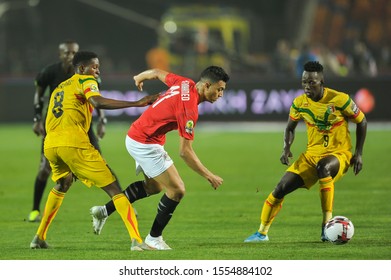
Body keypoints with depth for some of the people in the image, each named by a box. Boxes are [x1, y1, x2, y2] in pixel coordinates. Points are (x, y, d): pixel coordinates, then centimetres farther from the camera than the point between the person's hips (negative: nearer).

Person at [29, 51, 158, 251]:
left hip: (50, 145, 7)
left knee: (62, 185, 36)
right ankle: (136, 240, -16)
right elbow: (98, 102, -15)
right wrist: (137, 103, -17)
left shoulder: (59, 88, 30)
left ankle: (39, 238, 33)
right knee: (113, 188, -4)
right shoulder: (85, 81, 7)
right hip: (73, 143, -7)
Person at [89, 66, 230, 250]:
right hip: (144, 143, -10)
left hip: (136, 136, 10)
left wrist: (139, 78, 39)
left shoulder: (185, 83, -3)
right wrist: (209, 176, -20)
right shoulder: (189, 107, -28)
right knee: (177, 190, -6)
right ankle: (154, 237, 8)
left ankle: (104, 211, 28)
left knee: (154, 186, 27)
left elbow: (158, 73, 17)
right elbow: (185, 152, -27)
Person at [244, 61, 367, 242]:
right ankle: (262, 233, 12)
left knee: (323, 166, -40)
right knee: (280, 189, -6)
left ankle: (327, 225, -34)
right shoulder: (299, 103, -4)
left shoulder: (339, 99, -16)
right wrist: (286, 149, -4)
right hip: (312, 154, 5)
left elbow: (361, 121, -2)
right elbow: (290, 127, 15)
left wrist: (358, 153, -5)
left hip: (339, 154, -5)